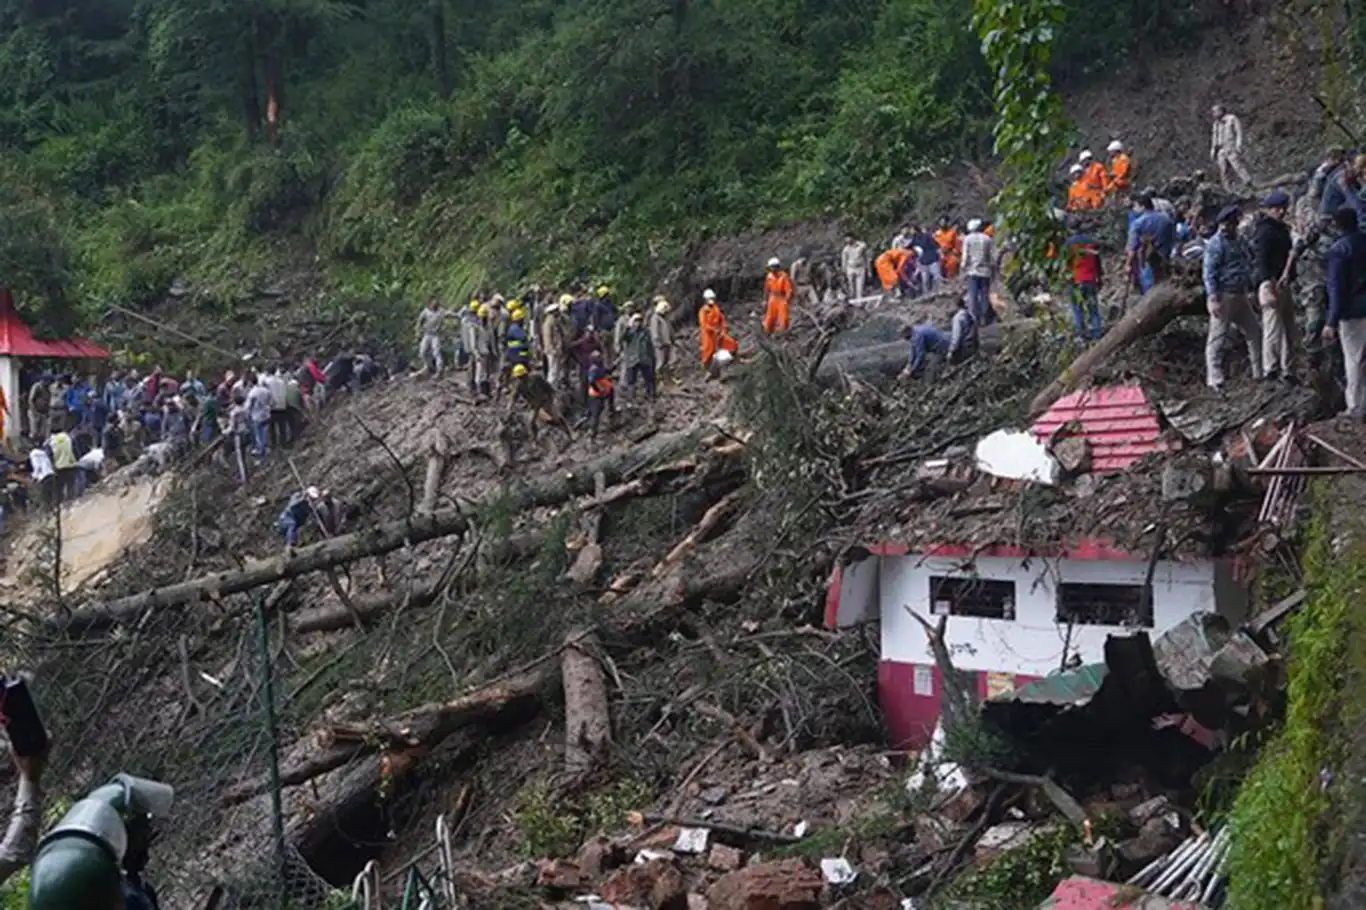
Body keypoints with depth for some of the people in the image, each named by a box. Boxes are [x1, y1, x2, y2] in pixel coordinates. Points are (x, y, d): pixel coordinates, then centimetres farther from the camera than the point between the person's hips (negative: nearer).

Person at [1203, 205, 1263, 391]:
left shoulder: (1238, 241, 17)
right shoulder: (1216, 243, -11)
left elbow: (1247, 266, 26)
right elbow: (1209, 272, -16)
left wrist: (1250, 291, 22)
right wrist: (1213, 298, -22)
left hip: (1241, 296, 9)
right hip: (1224, 297, -9)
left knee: (1254, 332, 13)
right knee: (1217, 338, -6)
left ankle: (1259, 373, 23)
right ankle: (1215, 381, -5)